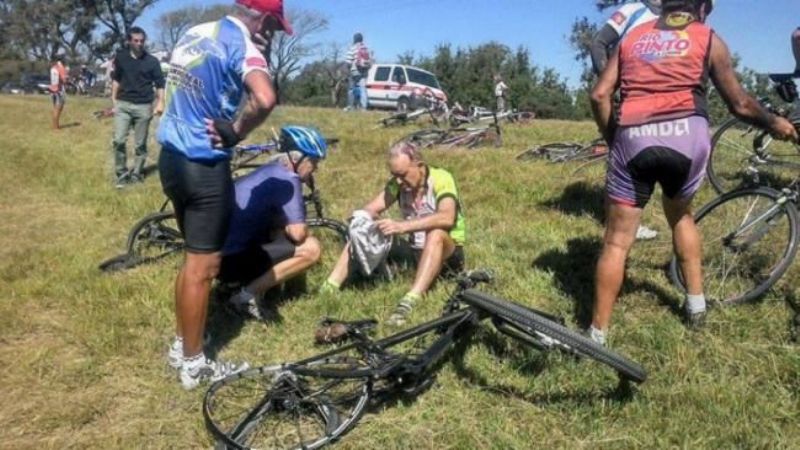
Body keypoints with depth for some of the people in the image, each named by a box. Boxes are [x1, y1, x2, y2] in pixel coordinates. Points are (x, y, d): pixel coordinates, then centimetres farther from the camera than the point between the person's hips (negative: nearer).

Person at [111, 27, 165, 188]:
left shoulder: (152, 61, -1)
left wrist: (160, 103, -10)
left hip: (144, 106, -1)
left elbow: (160, 83, 3)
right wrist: (114, 99, 11)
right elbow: (116, 79, 15)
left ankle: (136, 173, 19)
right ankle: (122, 174, 3)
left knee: (140, 144, 5)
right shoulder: (120, 57, 5)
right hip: (123, 104, 1)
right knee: (118, 140, -9)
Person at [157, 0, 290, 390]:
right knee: (203, 266, 2)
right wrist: (234, 133, -19)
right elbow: (265, 98, -35)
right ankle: (194, 364, 15)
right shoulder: (240, 44, -15)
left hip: (171, 156, 9)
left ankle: (181, 343, 33)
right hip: (204, 166, -9)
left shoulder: (194, 33, 11)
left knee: (193, 257, 21)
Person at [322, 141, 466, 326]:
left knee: (436, 234, -39)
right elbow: (371, 210, -8)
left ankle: (410, 302, -50)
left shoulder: (441, 179, -18)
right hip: (413, 249, 6)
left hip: (446, 252, -6)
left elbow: (447, 218, -37)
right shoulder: (398, 183, -2)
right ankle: (328, 289, -20)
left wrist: (402, 226, -45)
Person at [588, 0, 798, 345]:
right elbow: (739, 105, 21)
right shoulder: (707, 39, 19)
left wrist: (613, 140, 22)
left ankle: (597, 335, 7)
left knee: (617, 240, 5)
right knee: (680, 215, 28)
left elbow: (599, 96, 12)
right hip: (686, 134, 0)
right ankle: (696, 304, 32)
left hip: (633, 136, 0)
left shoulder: (633, 36, 23)